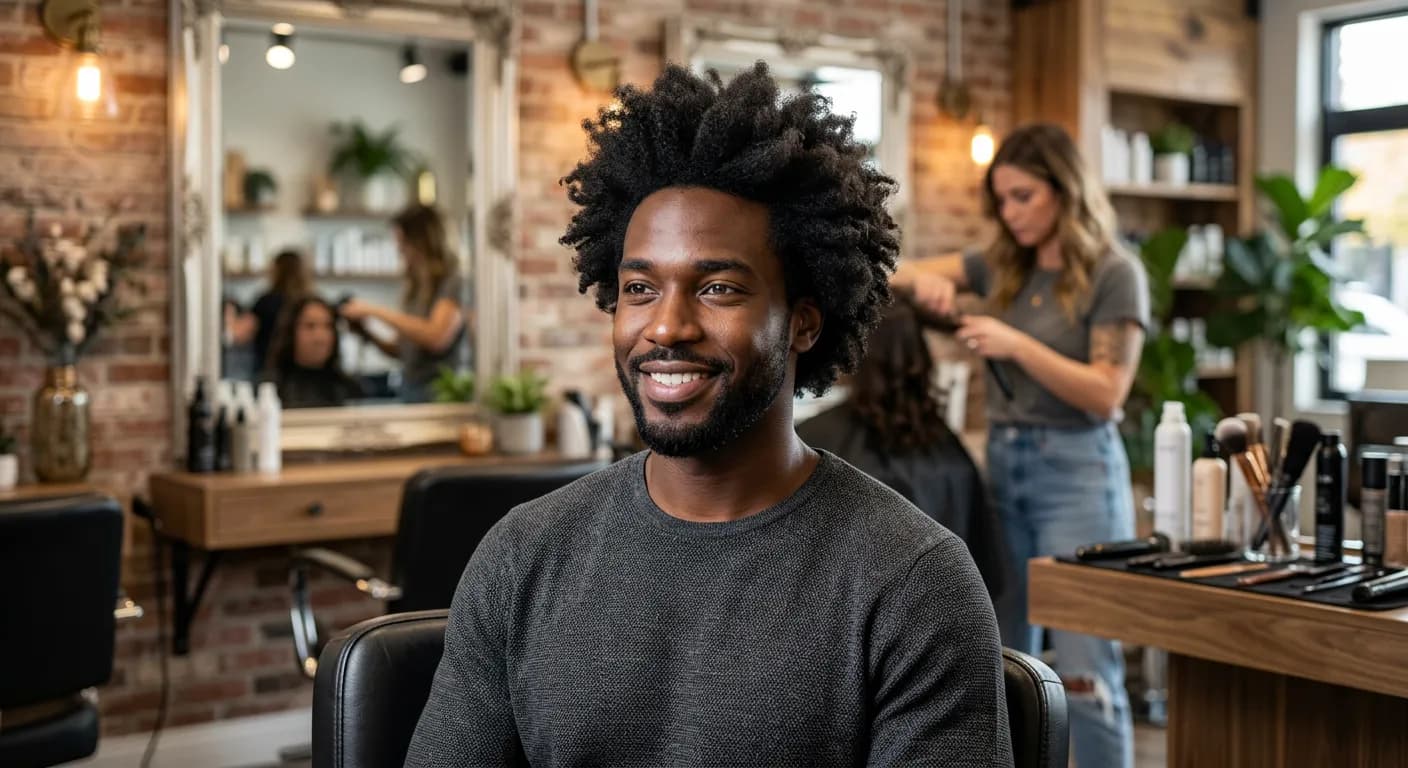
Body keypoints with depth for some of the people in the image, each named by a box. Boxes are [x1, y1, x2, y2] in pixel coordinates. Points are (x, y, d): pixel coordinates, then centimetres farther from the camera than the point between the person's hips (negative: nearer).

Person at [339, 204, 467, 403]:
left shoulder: (451, 283, -6)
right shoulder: (415, 288, 13)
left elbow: (436, 336, -21)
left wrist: (376, 311, -15)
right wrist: (367, 335, 2)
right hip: (410, 391, 6)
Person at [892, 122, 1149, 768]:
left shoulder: (1114, 273, -7)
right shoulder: (1002, 266, 9)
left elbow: (1105, 395, -12)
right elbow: (895, 275, 13)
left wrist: (1018, 344, -20)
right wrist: (923, 278, -9)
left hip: (1076, 471, -6)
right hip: (1001, 465, 6)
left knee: (1085, 672, -8)